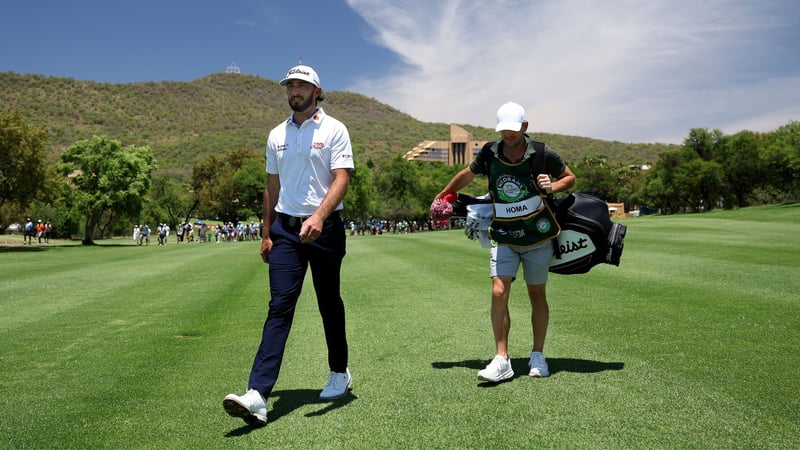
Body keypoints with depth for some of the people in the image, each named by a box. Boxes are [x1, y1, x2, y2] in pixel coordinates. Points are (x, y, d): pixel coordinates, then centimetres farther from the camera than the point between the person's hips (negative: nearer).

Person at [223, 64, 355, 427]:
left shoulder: (334, 130, -2)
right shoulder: (277, 135, 13)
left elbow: (342, 179, -13)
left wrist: (319, 216, -28)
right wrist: (267, 233, 14)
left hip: (325, 228, -3)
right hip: (285, 228, 3)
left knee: (329, 303, 10)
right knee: (279, 306, -7)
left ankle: (339, 373, 30)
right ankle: (257, 396, -15)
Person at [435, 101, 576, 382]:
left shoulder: (542, 154, -9)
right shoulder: (489, 154, -4)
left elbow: (570, 177, 6)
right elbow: (466, 176, 15)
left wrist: (552, 186, -15)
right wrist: (443, 196, 25)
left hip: (537, 235, -1)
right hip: (503, 236, 1)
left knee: (537, 295, 8)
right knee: (499, 293, -13)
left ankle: (538, 356, 22)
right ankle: (501, 360, -7)